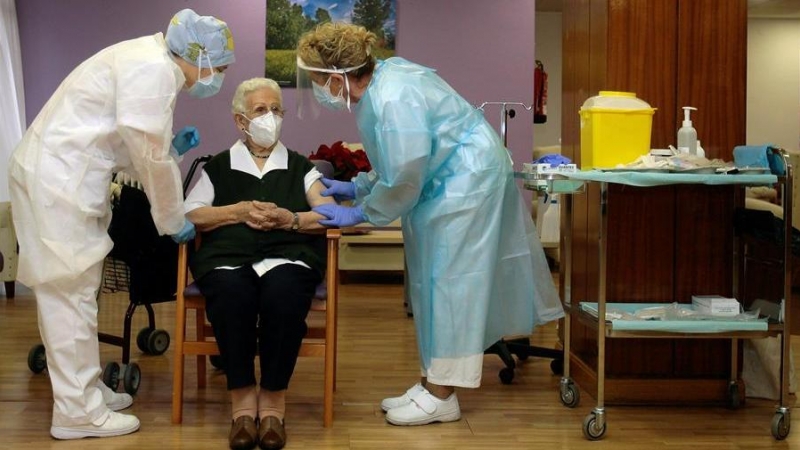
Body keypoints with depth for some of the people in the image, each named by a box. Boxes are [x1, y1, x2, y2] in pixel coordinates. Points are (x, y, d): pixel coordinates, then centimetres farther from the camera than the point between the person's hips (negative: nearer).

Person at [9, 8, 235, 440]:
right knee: (71, 292, -6)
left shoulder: (149, 62, 16)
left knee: (75, 291, 15)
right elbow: (150, 157, -14)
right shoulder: (154, 69, -16)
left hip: (63, 176, 10)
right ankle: (78, 411, 0)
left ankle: (85, 389, 25)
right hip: (56, 179, -10)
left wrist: (171, 147, 11)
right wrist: (173, 221, -4)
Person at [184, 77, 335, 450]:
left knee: (283, 296, -36)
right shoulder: (218, 168, 22)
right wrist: (238, 212, -5)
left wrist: (289, 219, -8)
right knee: (231, 296, -36)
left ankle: (273, 401, -24)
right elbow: (188, 216, 8)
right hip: (227, 257, 0)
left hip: (288, 256, 0)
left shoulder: (300, 167, 23)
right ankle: (242, 398, -25)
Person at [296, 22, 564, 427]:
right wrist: (357, 187, 9)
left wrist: (359, 213, -12)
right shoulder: (377, 82, 2)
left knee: (448, 277, -5)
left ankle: (441, 397, 3)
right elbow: (398, 161, 13)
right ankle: (432, 383, 19)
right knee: (432, 278, 11)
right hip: (445, 177, 10)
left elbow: (403, 178, -23)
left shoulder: (392, 100, -28)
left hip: (468, 176, -10)